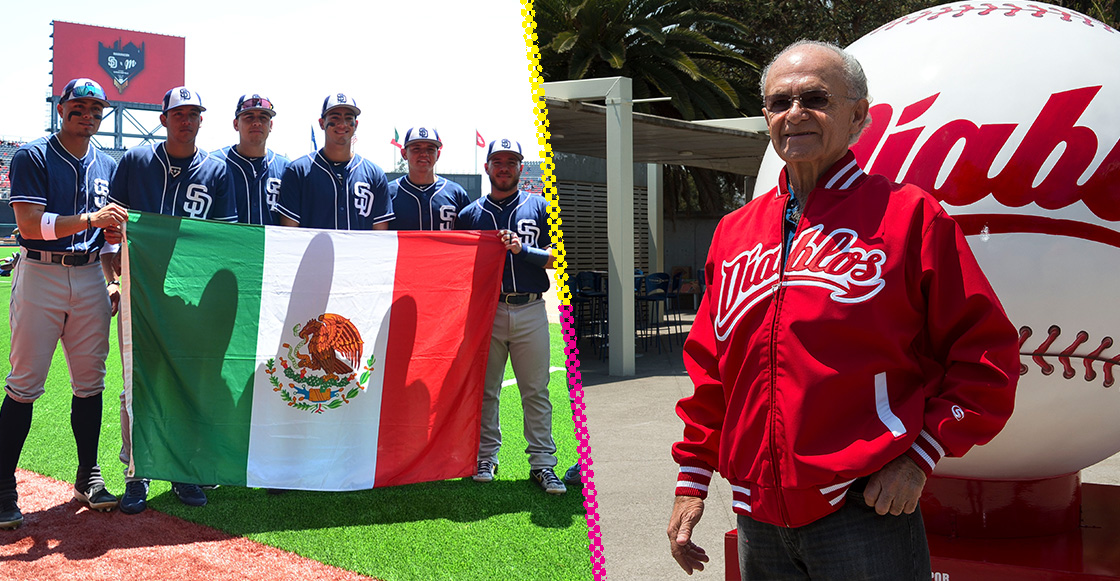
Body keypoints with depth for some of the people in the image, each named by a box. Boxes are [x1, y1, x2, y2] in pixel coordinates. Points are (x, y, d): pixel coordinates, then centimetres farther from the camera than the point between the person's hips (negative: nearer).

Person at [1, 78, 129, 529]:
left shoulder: (107, 167, 14)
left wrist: (112, 282, 6)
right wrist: (89, 219, -24)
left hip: (90, 279, 5)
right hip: (40, 276, -5)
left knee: (90, 381, 7)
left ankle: (88, 476, 17)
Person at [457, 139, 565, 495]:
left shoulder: (540, 208, 10)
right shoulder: (470, 214, 13)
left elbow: (556, 257, 2)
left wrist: (522, 249, -11)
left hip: (530, 311, -1)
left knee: (536, 391, 0)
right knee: (485, 389, 5)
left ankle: (542, 463, 4)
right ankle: (486, 458, 16)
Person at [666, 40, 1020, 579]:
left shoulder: (909, 215, -3)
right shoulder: (734, 231, 11)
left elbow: (986, 353, -4)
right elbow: (708, 370, 15)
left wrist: (920, 455, -10)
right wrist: (692, 482, 12)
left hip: (865, 513, -4)